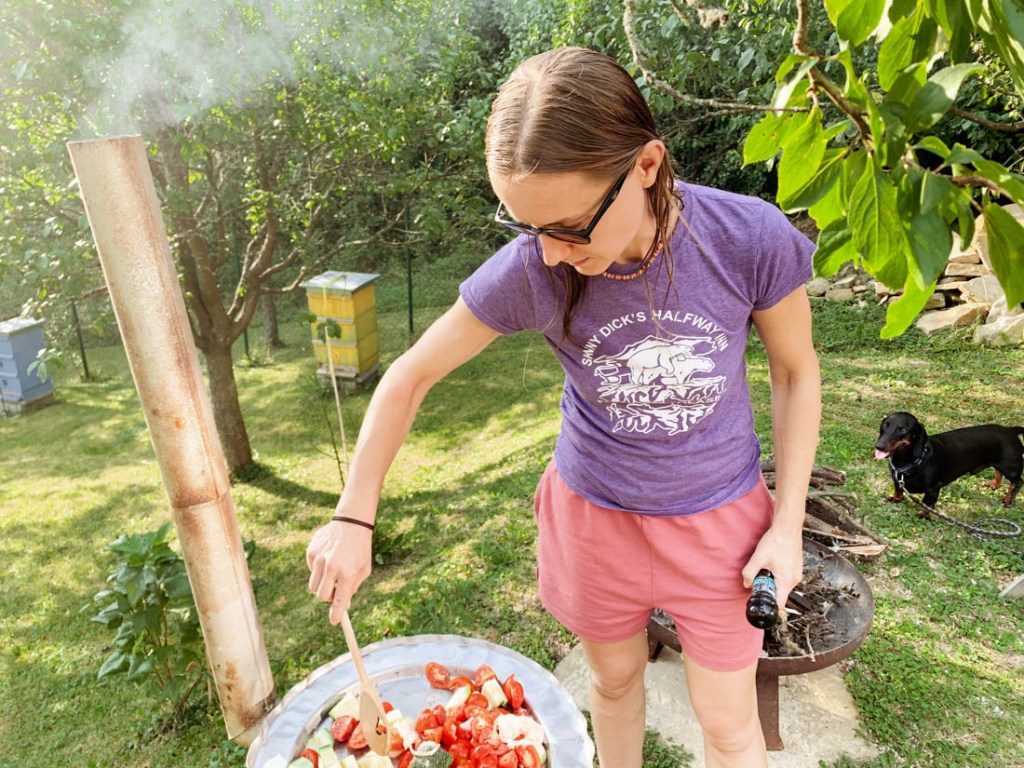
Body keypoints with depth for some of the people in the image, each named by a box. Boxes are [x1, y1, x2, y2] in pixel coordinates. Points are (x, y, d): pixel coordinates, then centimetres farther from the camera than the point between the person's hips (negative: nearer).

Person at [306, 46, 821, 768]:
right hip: (594, 512, 1)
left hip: (718, 517, 0)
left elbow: (796, 368, -6)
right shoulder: (530, 268, -22)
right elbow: (412, 375, -11)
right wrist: (353, 519, -10)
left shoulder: (749, 239, -24)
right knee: (615, 679, 24)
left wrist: (788, 525, -8)